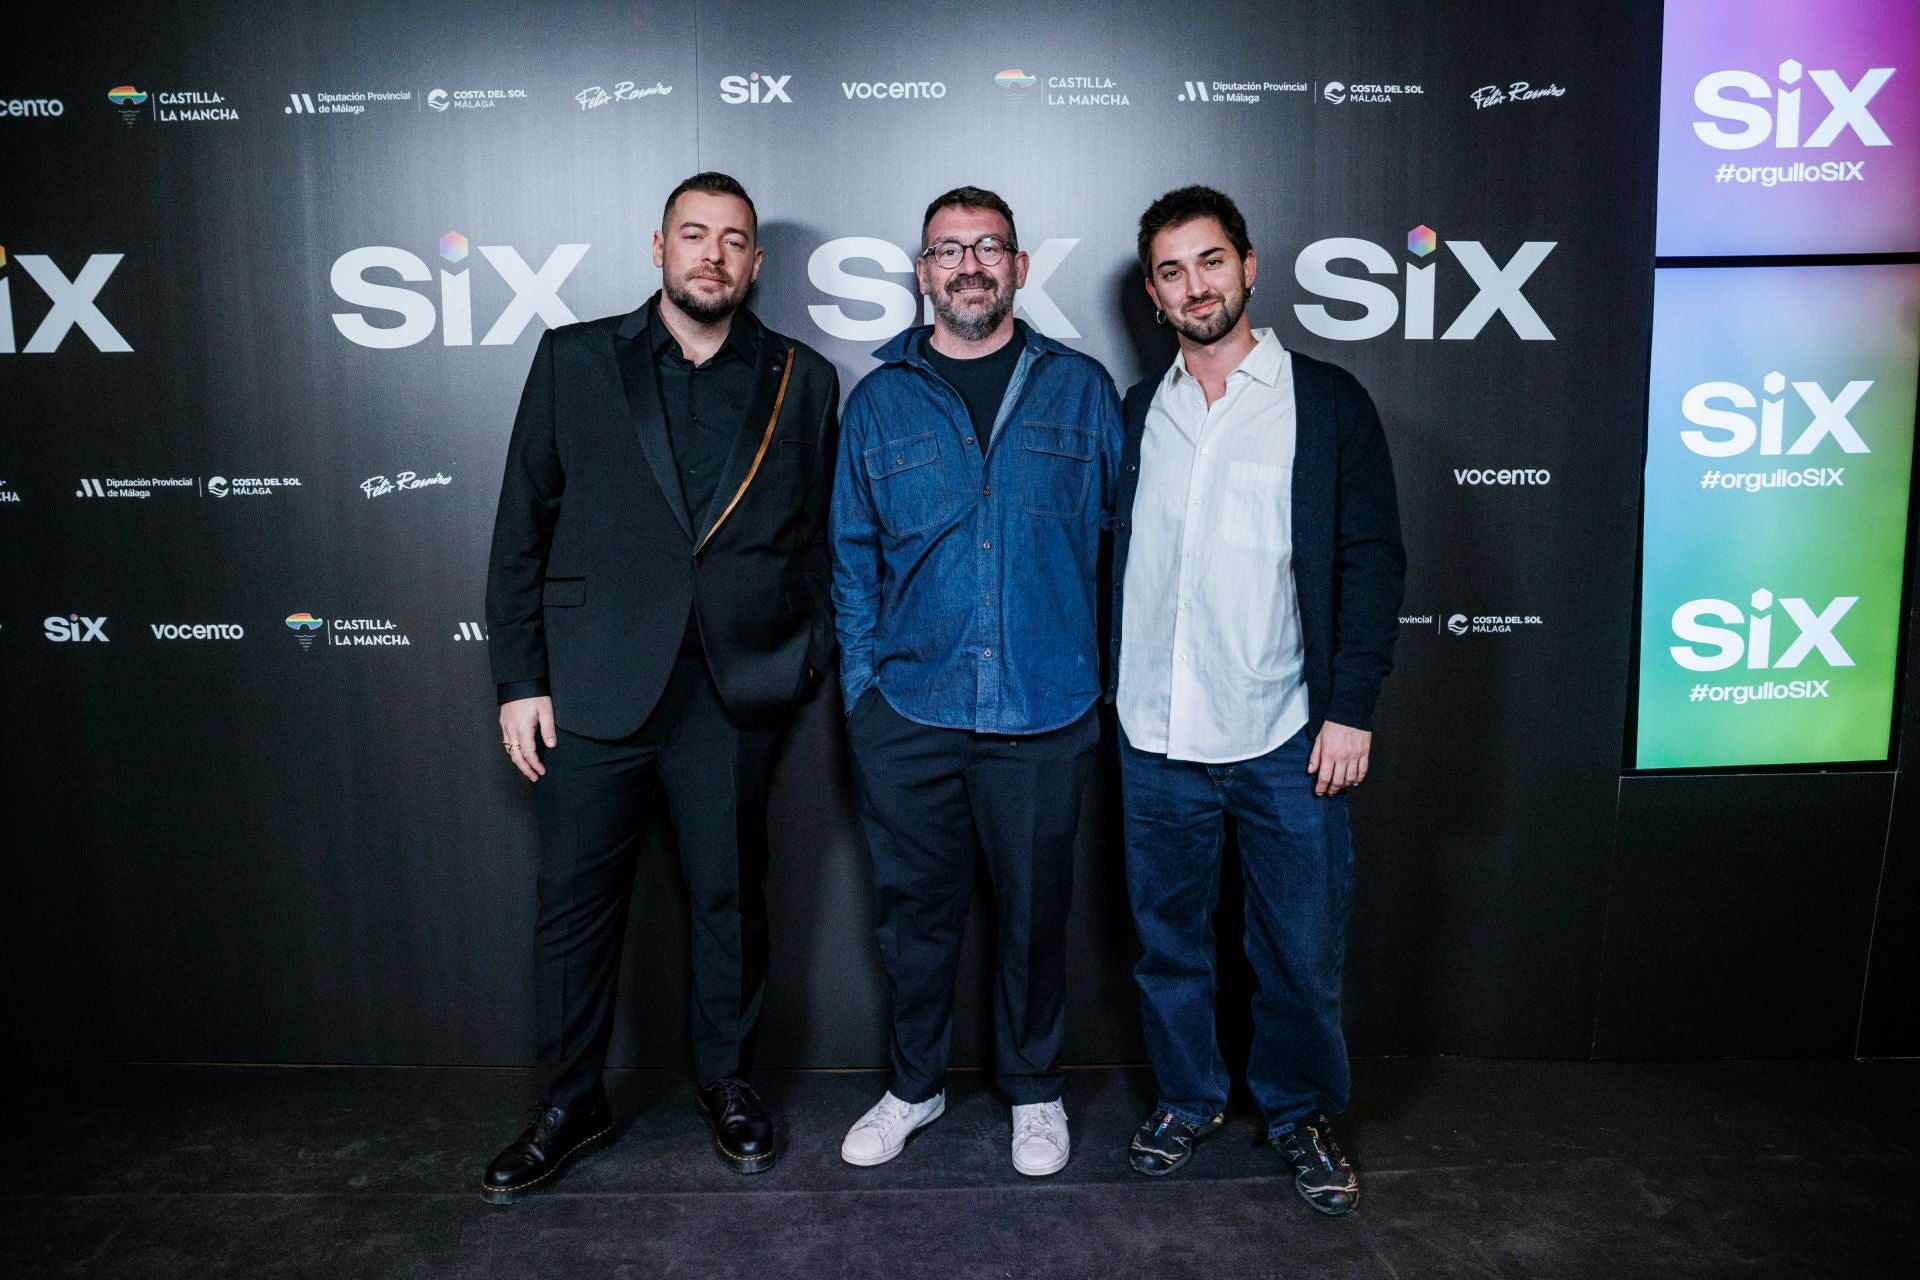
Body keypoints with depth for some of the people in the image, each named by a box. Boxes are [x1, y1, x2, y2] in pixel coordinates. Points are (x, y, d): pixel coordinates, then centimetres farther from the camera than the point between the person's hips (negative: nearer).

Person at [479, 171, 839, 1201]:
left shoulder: (801, 381, 6)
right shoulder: (574, 360, 5)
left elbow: (816, 537, 8)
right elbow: (523, 527, 4)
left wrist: (806, 659, 0)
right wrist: (520, 679, 0)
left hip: (735, 691, 1)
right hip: (593, 684, 0)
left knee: (729, 896, 12)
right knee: (575, 903, 8)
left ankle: (725, 1080, 33)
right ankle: (570, 1105, 28)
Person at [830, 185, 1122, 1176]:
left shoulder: (1080, 390, 5)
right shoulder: (878, 401, 7)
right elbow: (853, 562, 9)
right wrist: (860, 689, 3)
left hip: (1044, 711, 0)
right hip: (908, 711, 1)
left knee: (1035, 909, 11)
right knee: (916, 907, 12)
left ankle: (1033, 1089, 33)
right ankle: (914, 1085, 34)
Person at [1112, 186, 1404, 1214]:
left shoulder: (1327, 402, 1)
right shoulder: (1136, 415, 10)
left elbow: (1371, 559, -2)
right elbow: (1110, 560, 12)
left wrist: (1351, 708, -9)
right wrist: (1103, 697, 5)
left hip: (1286, 741, -2)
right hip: (1155, 740, 3)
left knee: (1302, 950, 8)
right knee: (1168, 939, 14)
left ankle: (1301, 1113, 31)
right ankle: (1186, 1098, 35)